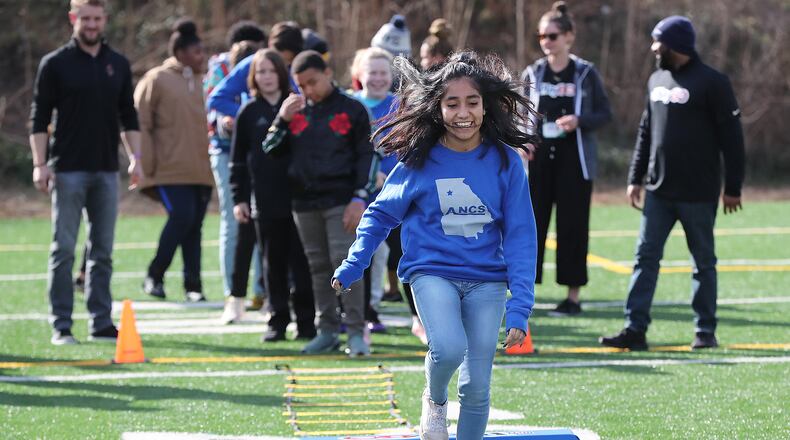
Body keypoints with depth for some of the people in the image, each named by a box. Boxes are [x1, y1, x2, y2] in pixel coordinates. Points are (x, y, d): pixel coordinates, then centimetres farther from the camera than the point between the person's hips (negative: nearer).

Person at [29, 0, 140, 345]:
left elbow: (128, 116, 16)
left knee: (102, 251, 6)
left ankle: (101, 323, 10)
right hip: (67, 170, -4)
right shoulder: (55, 64, -1)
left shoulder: (118, 65, 11)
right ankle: (61, 326, 0)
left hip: (106, 171, 4)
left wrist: (135, 157, 5)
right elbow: (39, 118, -3)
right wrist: (40, 165, -10)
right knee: (63, 250, -3)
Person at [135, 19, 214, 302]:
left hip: (201, 170, 5)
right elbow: (140, 123, -3)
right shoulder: (157, 80, -1)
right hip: (171, 170, -5)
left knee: (194, 226, 4)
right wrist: (147, 163, -8)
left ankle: (193, 286, 9)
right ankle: (154, 276, 1)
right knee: (182, 218, -15)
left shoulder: (202, 82, 14)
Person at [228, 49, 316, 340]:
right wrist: (239, 198, 1)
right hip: (265, 203, 1)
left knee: (301, 263, -1)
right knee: (274, 265, 6)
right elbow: (238, 160, 7)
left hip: (298, 198, -1)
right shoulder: (249, 113, 6)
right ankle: (278, 321, 12)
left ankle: (306, 322, 5)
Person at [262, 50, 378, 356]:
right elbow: (268, 151, 12)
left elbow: (367, 156, 0)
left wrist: (359, 198, -8)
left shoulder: (351, 110, 1)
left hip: (341, 202, -4)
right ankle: (327, 330, 14)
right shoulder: (295, 111, 12)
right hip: (304, 202, 4)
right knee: (318, 267, 8)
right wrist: (282, 121, -4)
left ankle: (356, 331, -8)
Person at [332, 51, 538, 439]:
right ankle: (434, 400, 7)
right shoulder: (420, 161, -5)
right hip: (432, 271, -1)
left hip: (487, 280, 1)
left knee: (476, 386, 0)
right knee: (449, 349, -27)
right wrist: (350, 269, 2)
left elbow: (520, 237, -3)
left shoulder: (505, 162, -4)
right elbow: (381, 215, 9)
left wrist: (520, 309, -9)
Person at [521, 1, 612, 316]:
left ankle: (573, 296, 9)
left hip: (574, 160, -2)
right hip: (539, 160, 3)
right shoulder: (533, 73, 5)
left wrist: (579, 121, -17)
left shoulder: (586, 73, -2)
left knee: (572, 227, 1)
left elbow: (605, 114, 2)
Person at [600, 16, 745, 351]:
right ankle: (635, 329, -1)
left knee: (703, 261, 4)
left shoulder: (712, 83, -9)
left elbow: (731, 137, -9)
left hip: (697, 194, -6)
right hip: (658, 190, 6)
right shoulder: (657, 80, 12)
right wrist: (636, 178, 14)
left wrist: (732, 188, -10)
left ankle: (705, 331, 12)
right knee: (646, 257, 0)